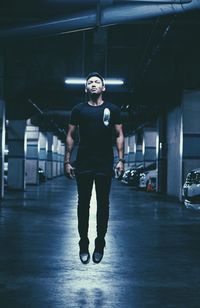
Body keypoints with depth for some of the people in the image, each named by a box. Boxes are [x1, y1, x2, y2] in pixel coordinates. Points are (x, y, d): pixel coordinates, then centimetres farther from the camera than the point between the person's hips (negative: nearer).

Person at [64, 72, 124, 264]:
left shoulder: (112, 109, 5)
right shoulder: (79, 109, 6)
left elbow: (119, 135, 6)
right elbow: (70, 136, 8)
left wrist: (121, 159, -3)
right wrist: (67, 161, 2)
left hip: (105, 164, 0)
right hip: (83, 163, 0)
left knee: (103, 204, 4)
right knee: (83, 203, 3)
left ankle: (100, 245, 14)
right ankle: (83, 245, 12)